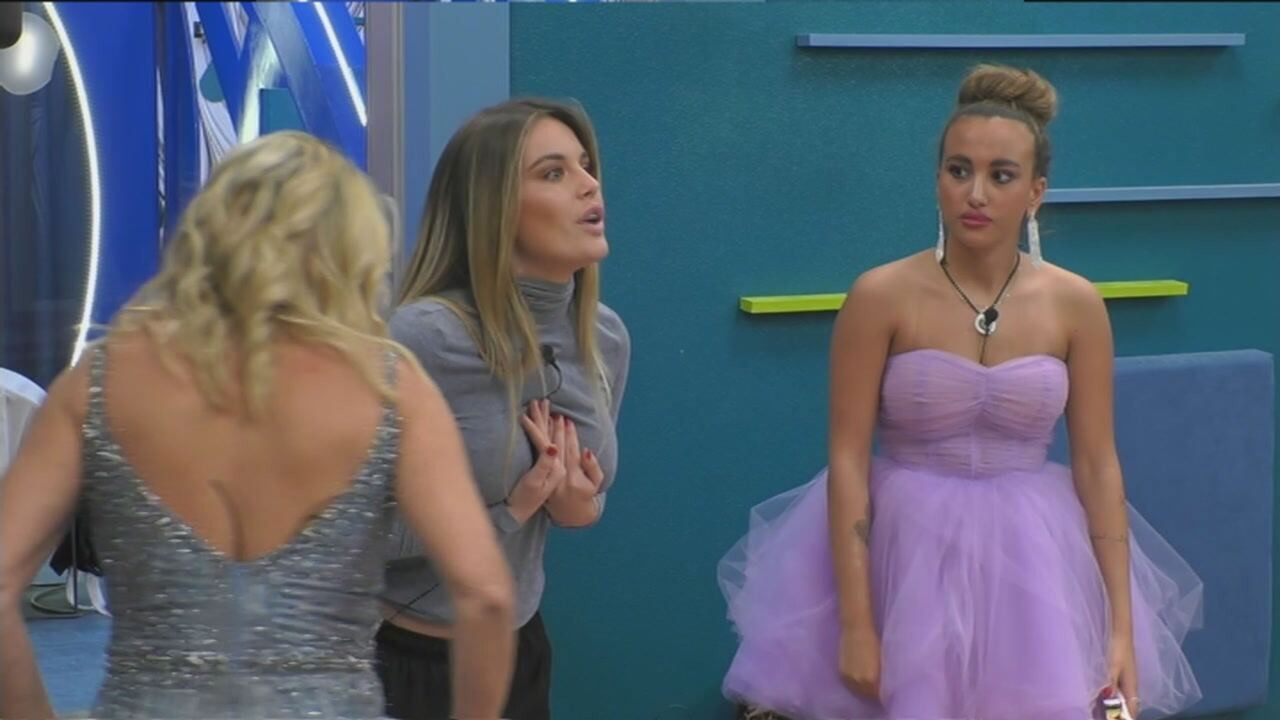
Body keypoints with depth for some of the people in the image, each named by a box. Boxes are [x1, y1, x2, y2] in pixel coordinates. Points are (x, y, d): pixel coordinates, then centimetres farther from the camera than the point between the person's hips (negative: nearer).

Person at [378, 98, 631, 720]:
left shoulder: (606, 339, -2)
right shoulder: (422, 340, -23)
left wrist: (581, 507, -8)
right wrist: (508, 513, -22)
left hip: (521, 649, 6)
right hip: (402, 662, -6)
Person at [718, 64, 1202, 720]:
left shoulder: (1074, 305, -4)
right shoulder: (881, 296, -10)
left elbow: (1098, 465, -1)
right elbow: (847, 459, -11)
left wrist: (1122, 627, -5)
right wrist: (854, 623, -15)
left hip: (1032, 556, 2)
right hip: (908, 552, -2)